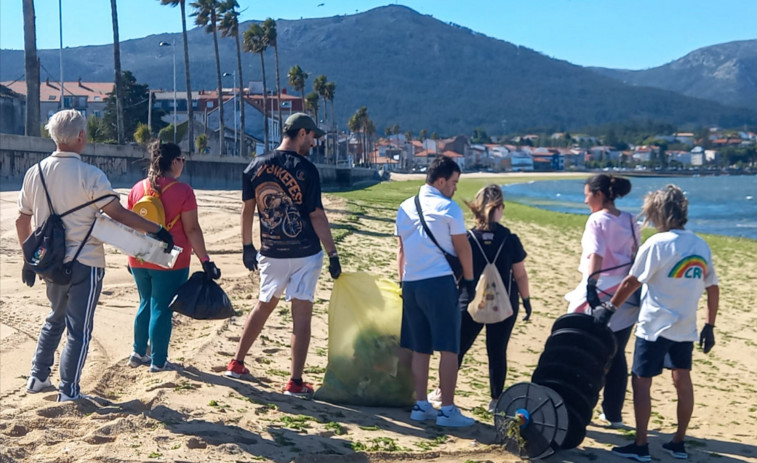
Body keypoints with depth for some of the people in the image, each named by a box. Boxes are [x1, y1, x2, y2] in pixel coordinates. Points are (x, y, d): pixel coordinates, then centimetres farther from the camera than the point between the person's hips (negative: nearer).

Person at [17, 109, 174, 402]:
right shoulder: (89, 175, -15)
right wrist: (157, 230, -5)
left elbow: (22, 221, 8)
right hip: (84, 263, -6)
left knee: (55, 319, 25)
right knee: (79, 329, 4)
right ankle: (69, 392, 7)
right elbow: (119, 213, -15)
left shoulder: (34, 173, 2)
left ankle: (37, 377, 27)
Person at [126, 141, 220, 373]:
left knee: (146, 305, 21)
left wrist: (132, 256, 20)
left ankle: (138, 354, 29)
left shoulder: (138, 188, 4)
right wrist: (205, 260, -9)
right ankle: (158, 362, 12)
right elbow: (192, 229, -14)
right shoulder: (183, 191, -12)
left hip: (139, 261, 5)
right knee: (162, 310, 4)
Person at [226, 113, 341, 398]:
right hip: (305, 255, -5)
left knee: (264, 306, 22)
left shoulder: (255, 167, 2)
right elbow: (316, 216, -12)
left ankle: (236, 364, 28)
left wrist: (247, 247, 17)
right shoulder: (305, 169, -12)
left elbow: (246, 209, 7)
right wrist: (333, 254, -8)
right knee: (301, 314, -1)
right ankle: (296, 383, 0)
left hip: (271, 254, 5)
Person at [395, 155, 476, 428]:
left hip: (411, 283, 7)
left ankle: (421, 405, 15)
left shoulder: (405, 208, 12)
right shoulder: (448, 208, -7)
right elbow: (462, 248, -2)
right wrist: (469, 280, 9)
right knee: (449, 349, -2)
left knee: (420, 349, 12)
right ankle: (448, 410, -2)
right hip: (439, 282, -6)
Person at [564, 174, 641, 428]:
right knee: (617, 355, 11)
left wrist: (589, 288, -22)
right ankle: (613, 414, 16)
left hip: (601, 292, -6)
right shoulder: (630, 221, 10)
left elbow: (596, 257, -18)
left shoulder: (597, 220, -8)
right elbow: (637, 256, 13)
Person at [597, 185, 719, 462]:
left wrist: (608, 308, 1)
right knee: (682, 382, 14)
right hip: (685, 328, 6)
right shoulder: (701, 246, 5)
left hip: (655, 327, -6)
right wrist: (709, 326, 15)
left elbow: (631, 282, -9)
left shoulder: (657, 244, -13)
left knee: (641, 382, 2)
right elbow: (713, 289, 8)